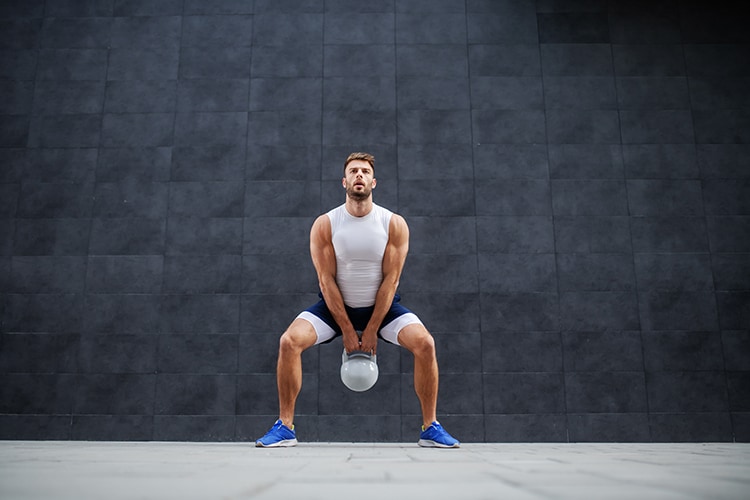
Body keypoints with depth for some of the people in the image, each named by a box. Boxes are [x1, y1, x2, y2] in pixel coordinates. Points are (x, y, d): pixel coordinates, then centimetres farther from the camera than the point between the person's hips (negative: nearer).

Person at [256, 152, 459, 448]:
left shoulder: (395, 224, -11)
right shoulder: (324, 225, -10)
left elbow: (391, 279, -12)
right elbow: (326, 280, -12)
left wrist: (371, 330, -15)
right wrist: (347, 330, -15)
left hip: (382, 305, 0)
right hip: (336, 306, 0)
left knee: (424, 343, -23)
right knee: (289, 341, -22)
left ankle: (430, 427, -6)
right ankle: (285, 427, -7)